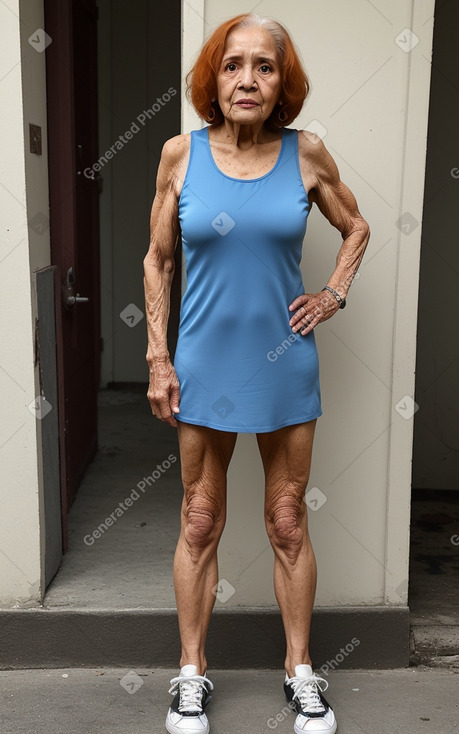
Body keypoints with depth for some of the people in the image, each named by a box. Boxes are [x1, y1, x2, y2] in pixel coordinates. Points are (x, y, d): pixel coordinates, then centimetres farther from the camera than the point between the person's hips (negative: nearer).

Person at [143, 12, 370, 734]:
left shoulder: (306, 153, -2)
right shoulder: (181, 153, -2)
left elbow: (356, 227, 15)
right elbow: (156, 260, 3)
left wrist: (334, 294, 2)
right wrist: (158, 359, -1)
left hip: (284, 364, 1)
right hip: (204, 367, 0)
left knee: (289, 524, 10)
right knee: (200, 525, 10)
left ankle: (301, 670, 30)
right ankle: (192, 672, 28)